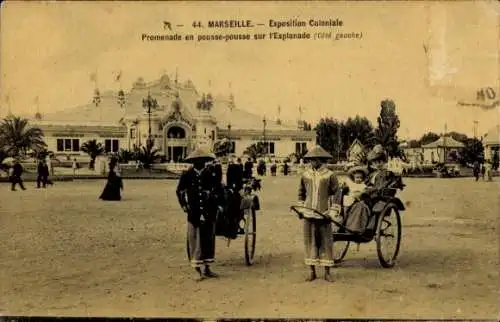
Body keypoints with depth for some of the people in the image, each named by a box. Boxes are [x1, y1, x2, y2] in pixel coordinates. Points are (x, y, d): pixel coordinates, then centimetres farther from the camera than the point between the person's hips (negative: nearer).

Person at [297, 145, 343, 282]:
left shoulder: (329, 175, -2)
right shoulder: (305, 175, 8)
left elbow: (337, 192, -1)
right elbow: (301, 193, 19)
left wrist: (333, 211, -7)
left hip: (324, 214, -3)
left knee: (326, 242, 1)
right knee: (309, 241, 6)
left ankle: (327, 272, 9)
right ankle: (312, 272, 15)